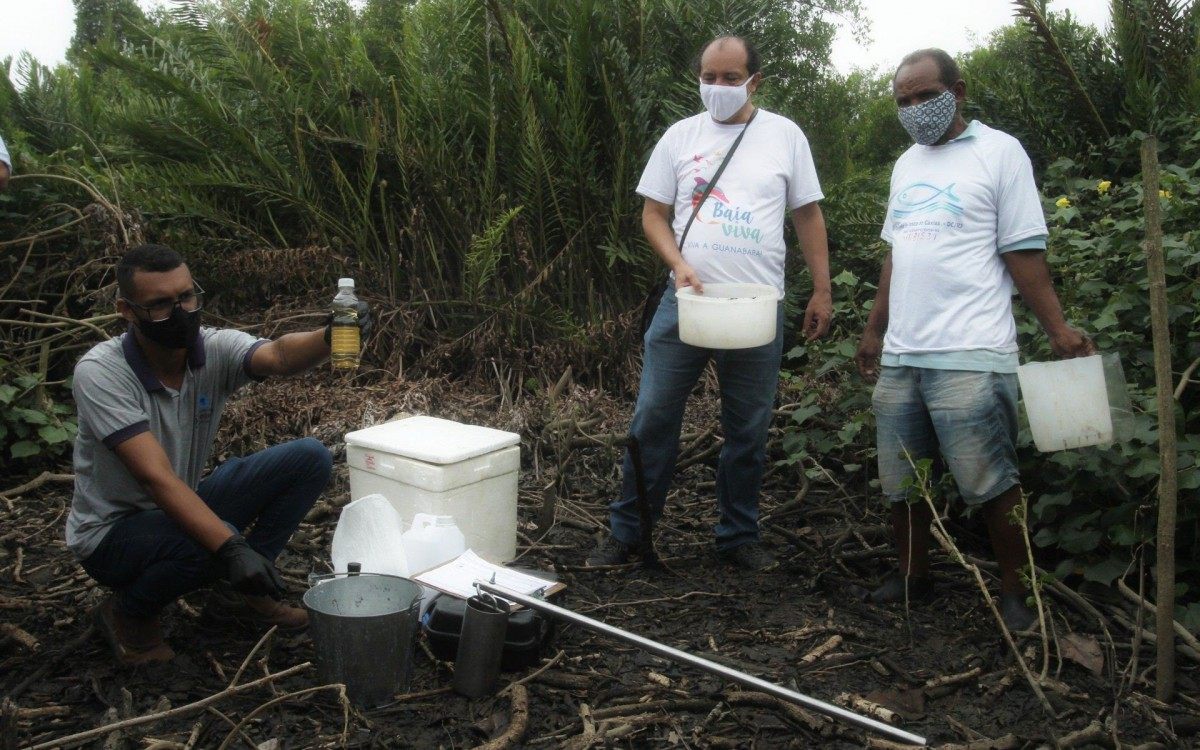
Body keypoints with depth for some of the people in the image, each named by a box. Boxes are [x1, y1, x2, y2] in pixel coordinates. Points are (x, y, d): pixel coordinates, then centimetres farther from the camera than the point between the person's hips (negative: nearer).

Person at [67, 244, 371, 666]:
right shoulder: (99, 373, -26)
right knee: (215, 545, -37)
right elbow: (156, 477, -34)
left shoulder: (216, 349, -13)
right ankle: (127, 613, -3)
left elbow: (279, 357, -35)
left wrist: (332, 337, -58)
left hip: (182, 507, 6)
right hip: (112, 532, -5)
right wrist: (229, 546, -45)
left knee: (310, 459, -10)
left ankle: (237, 594, 3)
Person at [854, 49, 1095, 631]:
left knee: (991, 482, -4)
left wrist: (1059, 329, -13)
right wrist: (874, 330, 20)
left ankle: (1016, 591, 13)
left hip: (970, 357, -6)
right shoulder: (906, 165, 18)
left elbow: (1023, 252, -5)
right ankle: (912, 577, 28)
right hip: (900, 355, 7)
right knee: (902, 481, 12)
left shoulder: (999, 152, -2)